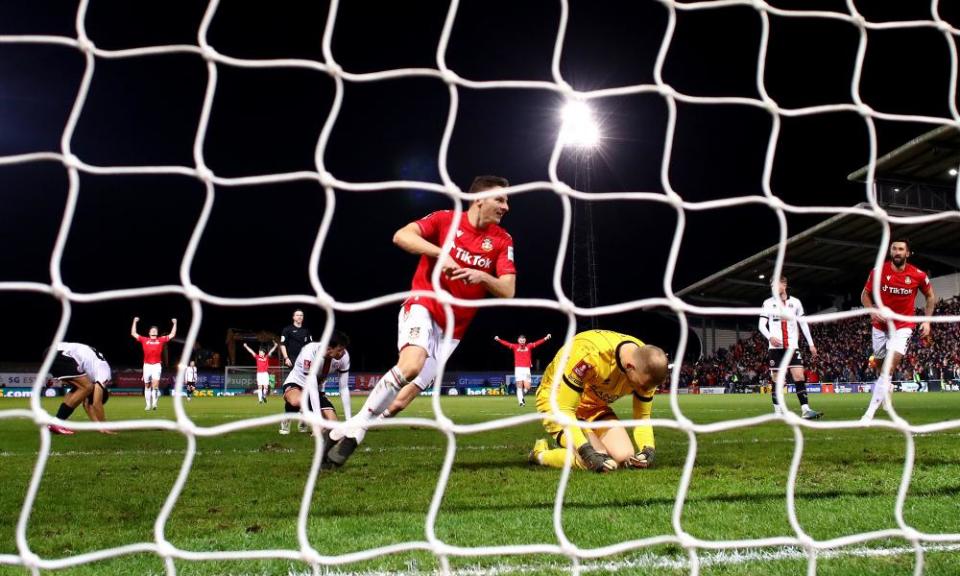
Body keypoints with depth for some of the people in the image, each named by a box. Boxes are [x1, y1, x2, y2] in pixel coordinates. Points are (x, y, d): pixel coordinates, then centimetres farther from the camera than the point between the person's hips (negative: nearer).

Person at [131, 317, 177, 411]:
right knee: (147, 386, 7)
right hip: (147, 365, 2)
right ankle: (148, 405, 15)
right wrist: (135, 322, 15)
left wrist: (175, 324, 15)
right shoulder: (144, 340, 11)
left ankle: (155, 403, -12)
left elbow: (172, 335, 16)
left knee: (155, 385, -15)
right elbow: (133, 333, 16)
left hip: (157, 365, -2)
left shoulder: (161, 340, 10)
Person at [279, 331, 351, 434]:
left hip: (317, 390, 5)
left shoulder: (344, 356, -19)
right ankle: (287, 419, -3)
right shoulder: (310, 352, -35)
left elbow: (344, 388, -11)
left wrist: (349, 419, -14)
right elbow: (312, 388, -36)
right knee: (297, 401, -41)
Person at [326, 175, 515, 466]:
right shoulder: (445, 219, -5)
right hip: (422, 306, -4)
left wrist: (482, 276, -23)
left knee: (402, 399, -5)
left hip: (451, 329, 4)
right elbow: (401, 236, -16)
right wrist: (440, 253, -27)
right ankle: (353, 428, -19)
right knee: (410, 365, -33)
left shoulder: (502, 240, 1)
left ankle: (347, 433, 11)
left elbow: (508, 291, -4)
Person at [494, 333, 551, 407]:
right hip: (518, 368, -1)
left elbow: (537, 343, -1)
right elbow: (506, 343, -6)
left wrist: (545, 338, -13)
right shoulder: (515, 347, 4)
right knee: (519, 386, -3)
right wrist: (498, 340, -20)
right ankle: (520, 401, 5)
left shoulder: (529, 346, 7)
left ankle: (522, 394, 26)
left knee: (527, 387, -5)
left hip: (526, 369, 1)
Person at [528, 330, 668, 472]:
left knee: (625, 457, -10)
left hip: (594, 404, 7)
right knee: (594, 462, -25)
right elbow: (562, 409, -32)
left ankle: (568, 447, 14)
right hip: (557, 400, -6)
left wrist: (649, 449, -23)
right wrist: (587, 451, -40)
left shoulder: (645, 364, -18)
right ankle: (540, 454, 3)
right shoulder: (590, 353, -40)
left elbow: (642, 416, -4)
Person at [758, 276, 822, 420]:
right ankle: (778, 412, 7)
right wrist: (770, 337, -20)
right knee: (776, 379, 1)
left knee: (799, 376, -10)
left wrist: (811, 344, 8)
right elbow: (761, 325, 0)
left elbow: (803, 324, 13)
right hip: (775, 347, -1)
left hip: (792, 346, 1)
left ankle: (805, 410, -14)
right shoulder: (768, 303, 4)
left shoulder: (795, 302, 9)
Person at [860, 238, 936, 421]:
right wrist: (872, 310, -16)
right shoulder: (878, 271, -7)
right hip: (880, 326, 3)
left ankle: (870, 413, -21)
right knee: (879, 364, 15)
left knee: (888, 369, -17)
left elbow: (931, 296, 9)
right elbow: (865, 295, 3)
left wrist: (927, 320, 1)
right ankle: (887, 390, 49)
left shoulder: (918, 275, -8)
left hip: (903, 327, -2)